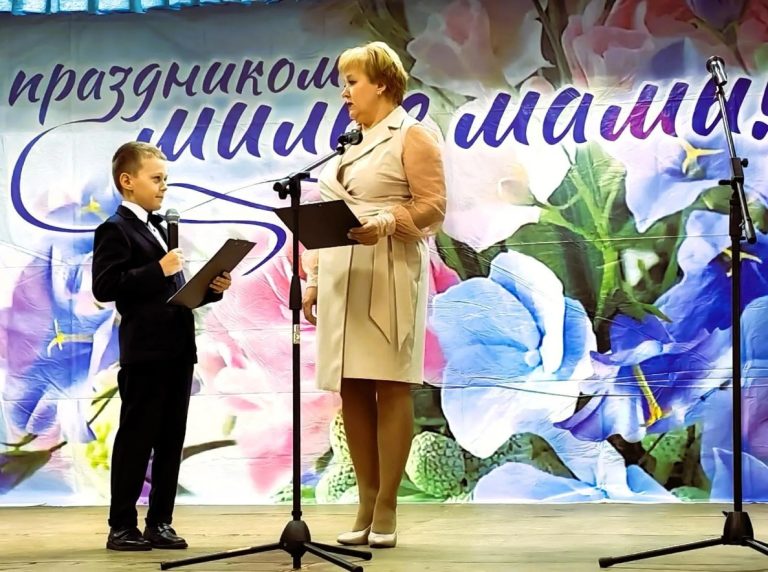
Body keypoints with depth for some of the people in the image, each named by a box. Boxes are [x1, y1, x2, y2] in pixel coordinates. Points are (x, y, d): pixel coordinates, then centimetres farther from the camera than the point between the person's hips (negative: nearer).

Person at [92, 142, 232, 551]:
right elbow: (104, 287, -19)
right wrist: (159, 269, -20)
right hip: (144, 352, -8)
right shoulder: (115, 230, -7)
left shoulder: (160, 228, 20)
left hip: (178, 349, 8)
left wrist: (211, 288, 5)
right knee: (136, 440, -3)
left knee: (171, 440, 9)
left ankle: (160, 522, 15)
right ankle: (121, 526, 4)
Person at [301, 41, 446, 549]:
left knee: (390, 387, -7)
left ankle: (387, 509, -5)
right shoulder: (351, 145, 22)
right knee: (352, 390, 4)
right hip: (342, 279, 7)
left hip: (390, 275, -7)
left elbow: (433, 207, -10)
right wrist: (315, 280, 14)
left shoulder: (413, 137, 0)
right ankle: (366, 506, 8)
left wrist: (387, 222, -26)